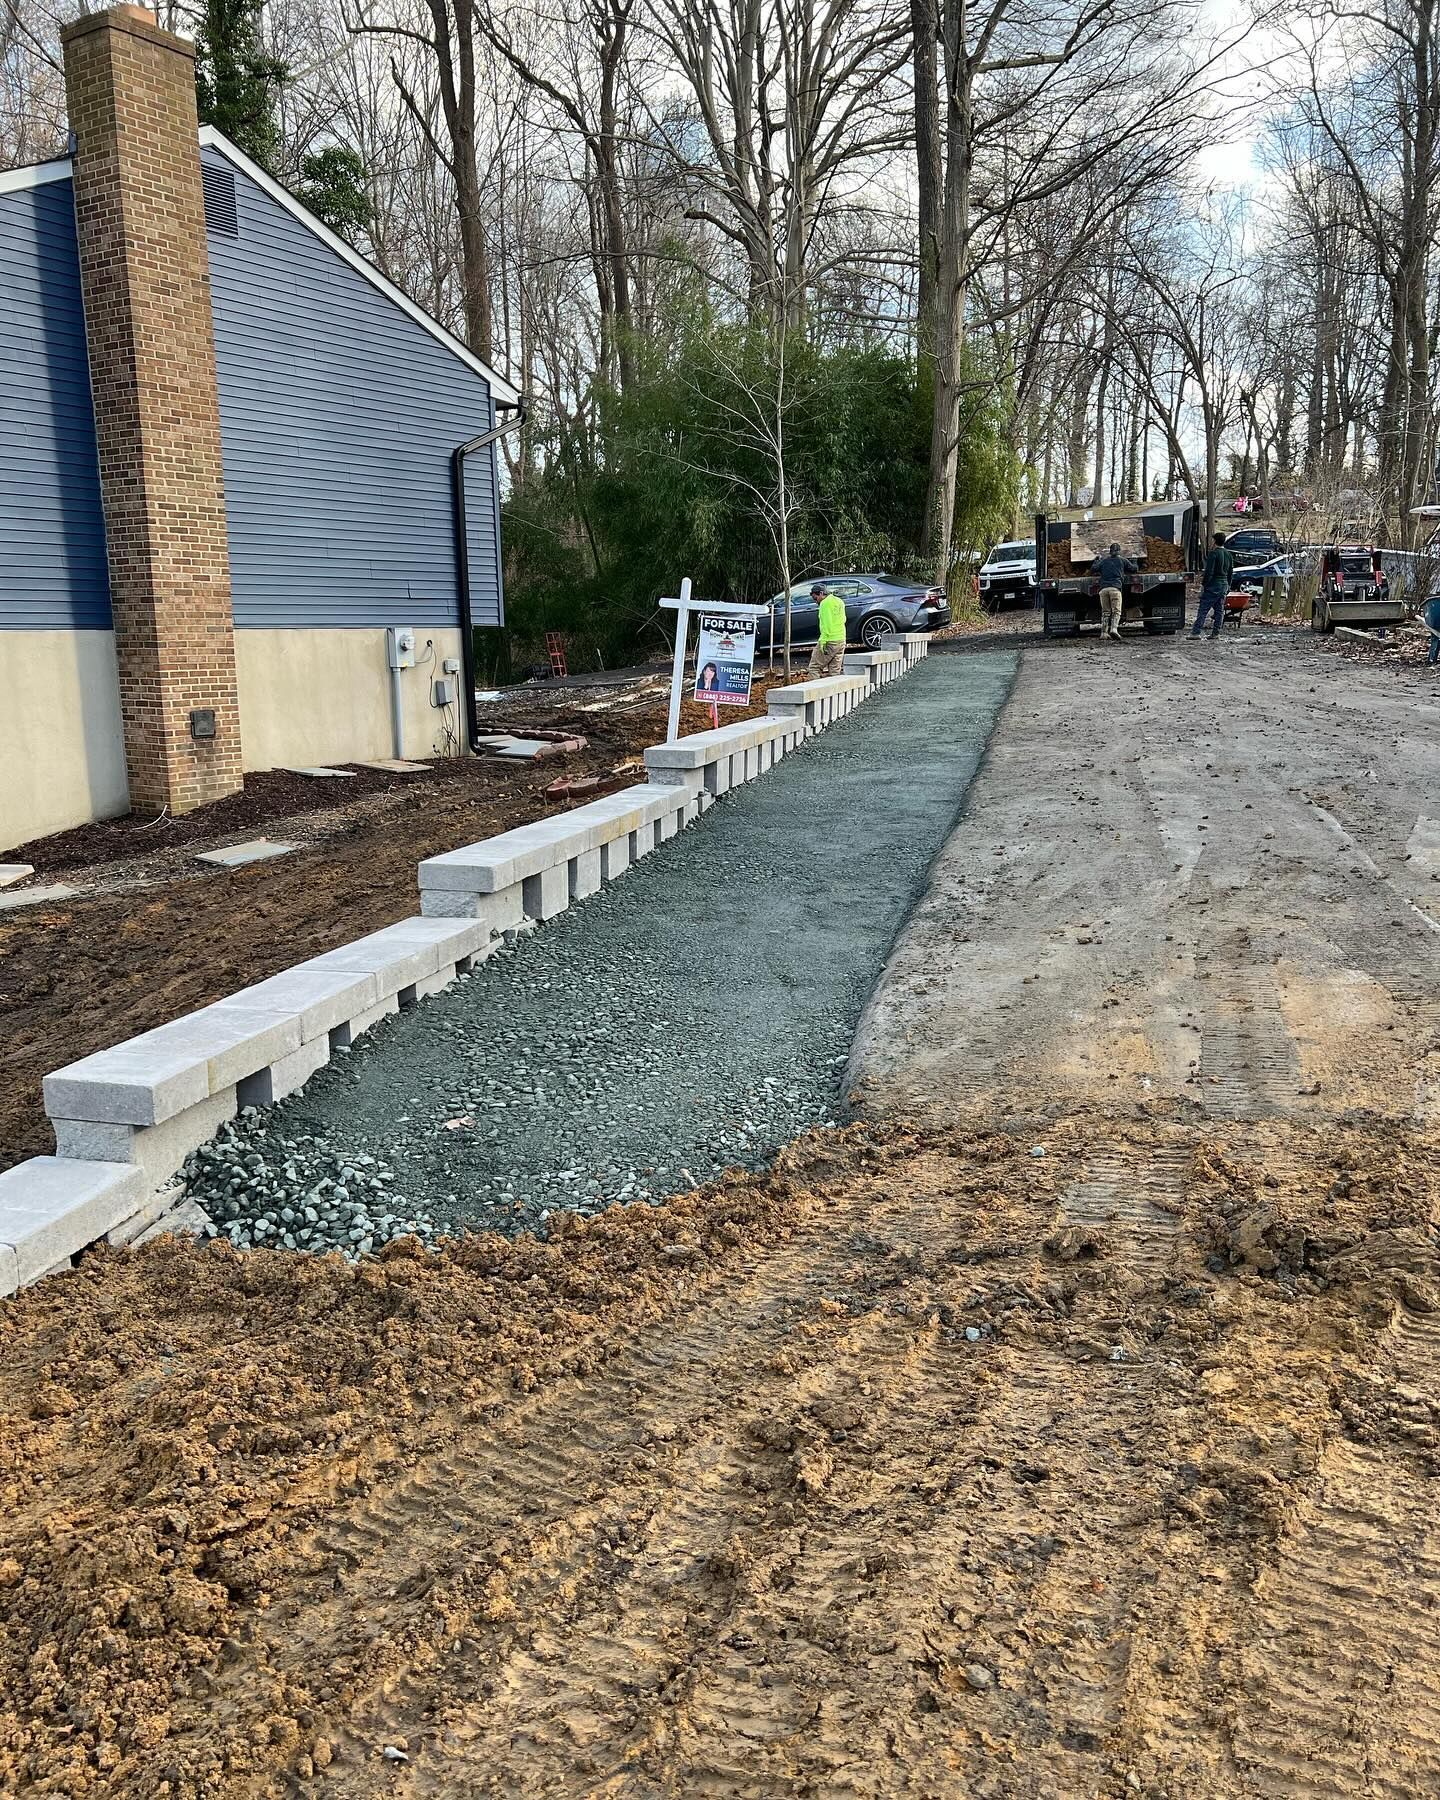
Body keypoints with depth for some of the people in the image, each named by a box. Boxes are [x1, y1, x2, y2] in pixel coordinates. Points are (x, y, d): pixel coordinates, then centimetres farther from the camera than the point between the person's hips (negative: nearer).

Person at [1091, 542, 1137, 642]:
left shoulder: (1104, 561, 18)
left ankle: (1103, 633, -2)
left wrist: (1097, 560, 38)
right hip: (1115, 588, -2)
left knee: (1105, 612, 7)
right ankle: (1114, 629, -29)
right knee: (1116, 611, -6)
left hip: (1103, 588, 2)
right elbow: (1134, 569, 21)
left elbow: (1094, 569, 21)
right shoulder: (1122, 560, 15)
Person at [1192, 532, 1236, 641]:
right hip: (1224, 585, 7)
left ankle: (1195, 632, -12)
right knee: (1219, 610, 9)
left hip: (1213, 585, -7)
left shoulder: (1213, 553, -13)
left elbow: (1209, 572, -17)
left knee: (1203, 609, -7)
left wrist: (1203, 584, -11)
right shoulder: (1229, 555, 12)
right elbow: (1231, 572, 17)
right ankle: (1216, 633, 9)